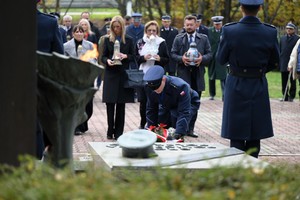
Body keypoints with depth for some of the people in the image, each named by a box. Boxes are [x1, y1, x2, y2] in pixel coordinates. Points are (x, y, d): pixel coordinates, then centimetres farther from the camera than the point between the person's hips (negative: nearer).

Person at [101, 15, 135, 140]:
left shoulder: (128, 40, 7)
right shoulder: (107, 40, 7)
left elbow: (133, 56, 8)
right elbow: (103, 57, 6)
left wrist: (125, 56, -12)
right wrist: (107, 60, -15)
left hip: (123, 74, 0)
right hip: (110, 74, 0)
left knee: (121, 104, 3)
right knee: (110, 103, -3)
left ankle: (118, 132, 8)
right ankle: (110, 131, 6)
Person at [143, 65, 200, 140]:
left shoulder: (180, 87, -42)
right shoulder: (149, 87, -27)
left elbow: (184, 112, -42)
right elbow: (151, 109, -13)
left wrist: (179, 133, -50)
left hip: (189, 103, -5)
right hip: (167, 105, 5)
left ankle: (188, 129, -3)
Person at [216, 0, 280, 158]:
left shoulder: (229, 31, -15)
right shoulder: (270, 32, -9)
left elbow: (221, 59, -4)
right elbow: (274, 62, 2)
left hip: (236, 86, -1)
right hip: (259, 87, 2)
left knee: (236, 138, 5)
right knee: (255, 136, 11)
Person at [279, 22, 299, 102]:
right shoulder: (282, 38, 12)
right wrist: (279, 62, 9)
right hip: (283, 65, 4)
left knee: (292, 82, 3)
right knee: (284, 82, 7)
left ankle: (291, 96, 10)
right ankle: (285, 97, 13)